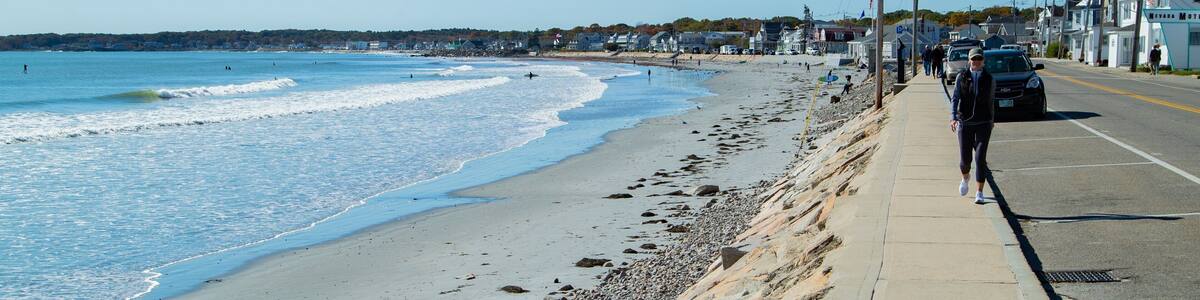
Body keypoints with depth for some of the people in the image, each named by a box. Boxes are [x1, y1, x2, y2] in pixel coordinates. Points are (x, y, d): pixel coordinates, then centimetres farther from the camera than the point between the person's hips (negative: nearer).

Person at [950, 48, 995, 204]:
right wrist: (953, 117, -18)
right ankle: (965, 178, 39)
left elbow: (991, 101, 14)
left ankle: (979, 193, -8)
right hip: (964, 123, 0)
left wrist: (992, 121, 20)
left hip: (983, 123, 0)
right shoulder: (962, 77, 1)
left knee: (980, 158, -11)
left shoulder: (990, 79, 4)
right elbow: (955, 98, -4)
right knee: (965, 159, 4)